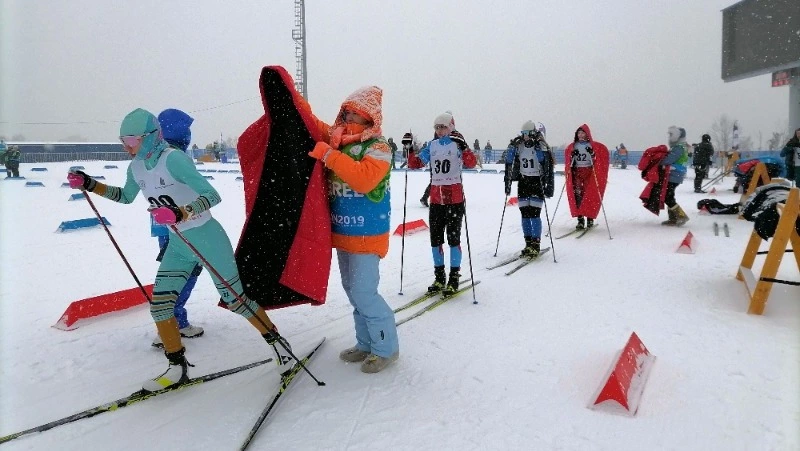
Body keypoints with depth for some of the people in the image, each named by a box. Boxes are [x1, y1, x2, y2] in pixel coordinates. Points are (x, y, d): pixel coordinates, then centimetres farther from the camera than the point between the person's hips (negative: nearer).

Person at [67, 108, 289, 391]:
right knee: (159, 304, 3)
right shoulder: (137, 166, 2)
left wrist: (180, 213, -42)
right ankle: (178, 368, 18)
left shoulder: (173, 159, -22)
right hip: (177, 246, 7)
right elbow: (126, 196, 22)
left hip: (207, 238, -7)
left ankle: (277, 342, 21)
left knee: (235, 299, 1)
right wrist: (89, 184, 12)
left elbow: (212, 196, -28)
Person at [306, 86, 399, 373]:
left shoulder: (378, 147, -12)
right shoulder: (337, 139, 8)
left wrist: (329, 155, -25)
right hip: (342, 230, 8)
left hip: (367, 234, -8)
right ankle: (366, 344, 29)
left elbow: (364, 179, -29)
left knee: (364, 292, -7)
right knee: (352, 290, 14)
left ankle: (386, 347, 12)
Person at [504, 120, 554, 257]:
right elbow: (510, 165, 11)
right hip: (523, 182, 5)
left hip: (537, 182, -5)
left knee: (534, 213, -9)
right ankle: (528, 243, 12)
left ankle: (536, 244, 0)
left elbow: (548, 168, -10)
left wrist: (549, 186, -15)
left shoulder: (541, 147, -9)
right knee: (524, 213, 4)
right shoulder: (517, 146, 5)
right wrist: (508, 182, 9)